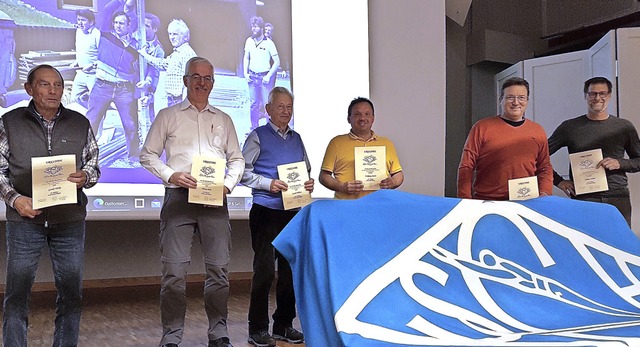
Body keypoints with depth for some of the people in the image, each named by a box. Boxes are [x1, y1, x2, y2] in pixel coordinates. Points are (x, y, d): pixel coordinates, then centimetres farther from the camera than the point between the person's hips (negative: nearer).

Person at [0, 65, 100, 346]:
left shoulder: (80, 123, 7)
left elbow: (94, 165, 12)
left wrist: (85, 177, -10)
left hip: (70, 220, 2)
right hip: (24, 218, -1)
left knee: (71, 292, 7)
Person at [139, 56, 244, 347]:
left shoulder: (223, 120, 17)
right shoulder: (168, 116, 9)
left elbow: (237, 159, 18)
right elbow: (148, 155, 7)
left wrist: (228, 184, 0)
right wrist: (171, 175, -9)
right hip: (178, 198, -2)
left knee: (219, 269, 2)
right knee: (174, 271, -6)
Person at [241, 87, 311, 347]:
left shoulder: (297, 139, 17)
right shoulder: (258, 137, 0)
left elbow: (306, 171, 23)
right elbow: (243, 171, -7)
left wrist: (308, 184, 1)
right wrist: (269, 184, -18)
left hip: (293, 211, 6)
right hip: (266, 211, -5)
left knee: (290, 268, 8)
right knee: (265, 269, -6)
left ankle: (284, 325, 19)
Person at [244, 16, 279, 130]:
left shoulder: (269, 43, -11)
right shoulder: (249, 41, 3)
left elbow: (277, 62, -7)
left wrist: (268, 76, -14)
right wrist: (245, 73, 4)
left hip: (264, 77, -4)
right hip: (252, 77, 4)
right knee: (254, 104, 10)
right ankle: (254, 128, 21)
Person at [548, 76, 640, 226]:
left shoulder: (624, 127, 9)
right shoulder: (569, 127, 5)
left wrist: (619, 163, -6)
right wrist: (559, 181, -1)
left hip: (618, 198, 1)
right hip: (583, 199, -1)